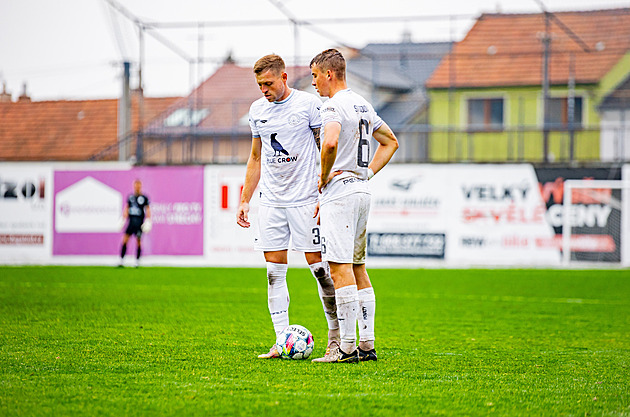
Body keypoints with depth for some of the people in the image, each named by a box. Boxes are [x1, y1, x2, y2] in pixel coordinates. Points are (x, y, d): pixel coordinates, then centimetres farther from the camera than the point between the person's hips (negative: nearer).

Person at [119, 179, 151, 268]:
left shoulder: (144, 198, 0)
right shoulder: (130, 197, 11)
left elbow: (147, 210, 0)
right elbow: (126, 209, 18)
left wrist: (148, 221, -9)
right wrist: (123, 220, 15)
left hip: (139, 223, -3)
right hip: (131, 222, 3)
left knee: (138, 241, -1)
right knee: (124, 240, -6)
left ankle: (137, 261, 10)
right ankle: (121, 261, -3)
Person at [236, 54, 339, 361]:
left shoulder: (309, 104, -6)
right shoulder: (257, 110, 10)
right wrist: (244, 201, 14)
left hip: (305, 198, -5)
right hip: (270, 201, 5)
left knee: (318, 266, -5)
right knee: (274, 272, 1)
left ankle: (337, 335, 7)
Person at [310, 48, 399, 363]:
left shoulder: (333, 105, -13)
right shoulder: (364, 105, 17)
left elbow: (330, 142, -32)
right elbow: (391, 141, 28)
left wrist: (324, 177, -16)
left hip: (339, 192, -9)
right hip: (362, 190, 9)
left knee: (341, 268, -9)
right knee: (358, 268, 13)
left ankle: (348, 346, -12)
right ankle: (367, 344, 12)